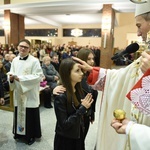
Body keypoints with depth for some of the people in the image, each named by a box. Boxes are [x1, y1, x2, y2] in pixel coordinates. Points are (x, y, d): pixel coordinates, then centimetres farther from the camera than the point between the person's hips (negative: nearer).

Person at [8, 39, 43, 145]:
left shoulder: (34, 61, -12)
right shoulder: (15, 60, 5)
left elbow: (38, 76, -18)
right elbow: (11, 73, 12)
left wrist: (20, 78, -21)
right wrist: (11, 77, -13)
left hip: (30, 93, -5)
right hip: (18, 92, 5)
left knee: (30, 116, 6)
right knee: (19, 113, 17)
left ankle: (32, 135, 26)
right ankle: (19, 132, 39)